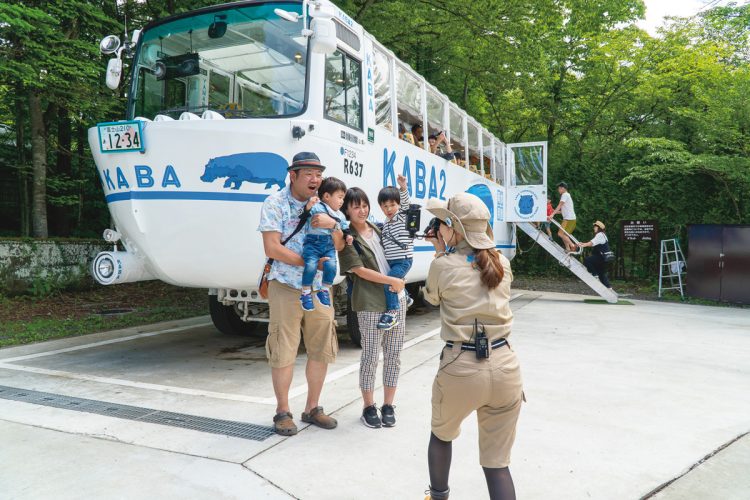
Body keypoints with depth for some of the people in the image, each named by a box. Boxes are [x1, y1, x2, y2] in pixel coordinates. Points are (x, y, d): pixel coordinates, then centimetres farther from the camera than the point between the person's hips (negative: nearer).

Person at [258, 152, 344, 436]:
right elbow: (272, 248, -14)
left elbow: (339, 246, 6)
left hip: (319, 289, 5)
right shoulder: (275, 203, -6)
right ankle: (283, 412, 18)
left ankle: (312, 408, 25)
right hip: (286, 289, -5)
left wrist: (332, 224, -13)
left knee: (321, 351, 9)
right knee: (283, 354, 1)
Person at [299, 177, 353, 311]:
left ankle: (324, 290, 4)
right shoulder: (317, 207, -3)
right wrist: (308, 205, -30)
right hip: (313, 242, -5)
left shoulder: (340, 215, 19)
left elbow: (345, 227, 29)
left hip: (329, 245, 5)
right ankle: (306, 293, -6)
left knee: (331, 266, -20)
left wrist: (348, 235, 9)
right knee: (311, 265, -25)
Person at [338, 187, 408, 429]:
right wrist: (392, 281, -11)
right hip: (370, 304, -6)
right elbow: (361, 271, -11)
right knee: (371, 356, 1)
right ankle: (368, 407, 18)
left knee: (393, 355, 9)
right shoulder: (347, 238, -6)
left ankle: (388, 405, 22)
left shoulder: (377, 228, 12)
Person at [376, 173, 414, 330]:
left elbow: (405, 202, -23)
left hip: (403, 260, -8)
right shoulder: (386, 223, 14)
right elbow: (384, 243, 18)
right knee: (395, 281, 18)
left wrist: (403, 187, -40)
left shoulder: (402, 216, -4)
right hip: (390, 261, 8)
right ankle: (404, 298, 43)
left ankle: (392, 313, -17)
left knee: (388, 282, -20)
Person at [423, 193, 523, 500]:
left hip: (461, 369, -2)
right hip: (504, 367, 3)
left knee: (441, 435, 28)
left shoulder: (443, 266, -7)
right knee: (497, 462, 13)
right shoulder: (502, 263, 5)